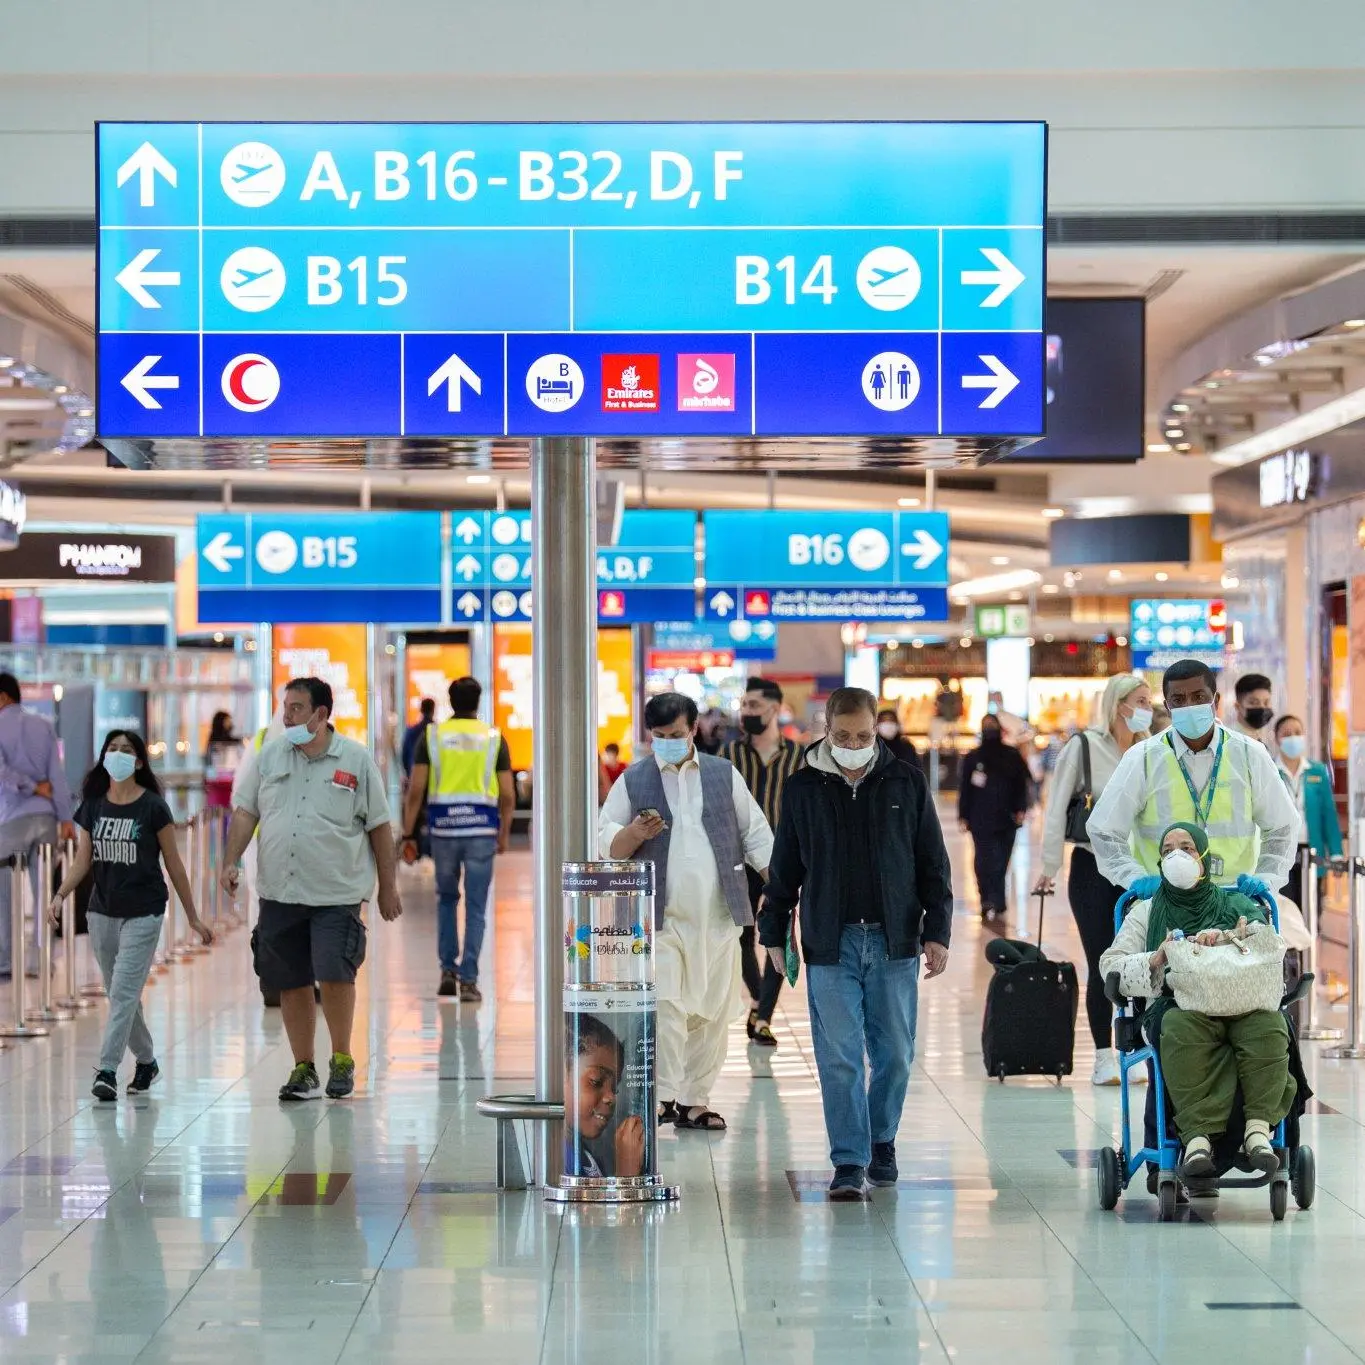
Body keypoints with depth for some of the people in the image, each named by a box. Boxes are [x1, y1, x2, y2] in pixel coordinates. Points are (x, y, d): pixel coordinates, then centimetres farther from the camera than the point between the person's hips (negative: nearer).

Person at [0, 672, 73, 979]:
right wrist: (66, 818, 3)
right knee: (43, 888, 7)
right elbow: (57, 773, 5)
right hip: (46, 816, 4)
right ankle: (40, 962, 7)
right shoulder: (43, 726, 10)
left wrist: (33, 788, -6)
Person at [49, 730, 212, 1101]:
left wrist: (193, 917, 1)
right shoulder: (92, 806, 5)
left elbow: (173, 864, -2)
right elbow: (82, 861, 6)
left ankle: (107, 1070, -14)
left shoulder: (153, 808, -7)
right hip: (102, 912, 5)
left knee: (124, 993, -12)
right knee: (121, 995, 12)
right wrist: (60, 896, -12)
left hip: (143, 913, -5)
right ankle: (146, 1060, 29)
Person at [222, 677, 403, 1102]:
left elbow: (379, 827, 4)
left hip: (337, 894, -3)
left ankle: (342, 1059, 5)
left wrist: (388, 888, 4)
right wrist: (230, 862, -3)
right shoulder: (270, 756, 9)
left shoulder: (356, 760, 0)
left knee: (335, 973, -15)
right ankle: (304, 1068, 19)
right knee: (291, 983, 7)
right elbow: (245, 813, 11)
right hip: (279, 892, 4)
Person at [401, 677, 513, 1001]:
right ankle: (468, 980, 0)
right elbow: (508, 795, 1)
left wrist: (408, 833, 1)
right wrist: (504, 833, 14)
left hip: (443, 829, 1)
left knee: (446, 898, 20)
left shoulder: (432, 736, 2)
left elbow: (416, 789, -4)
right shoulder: (493, 738, 3)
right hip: (481, 830, -1)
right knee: (475, 907, 4)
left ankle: (448, 971, 14)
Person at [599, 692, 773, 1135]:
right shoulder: (633, 781, 5)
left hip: (717, 918, 2)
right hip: (660, 918, -2)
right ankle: (662, 1095, -7)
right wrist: (635, 834, -16)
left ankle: (694, 1101, 14)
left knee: (712, 1012, 5)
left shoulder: (724, 774, 10)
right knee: (664, 1007, -14)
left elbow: (755, 833, 13)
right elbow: (605, 845, 4)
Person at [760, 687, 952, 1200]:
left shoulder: (906, 782, 5)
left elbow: (933, 864, 8)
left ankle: (881, 1143, 25)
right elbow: (784, 869, 11)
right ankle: (849, 1162, -1)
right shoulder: (804, 788, 5)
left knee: (894, 1052, 6)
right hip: (829, 942, -1)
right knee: (839, 1056, -5)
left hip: (894, 941, 1)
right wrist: (774, 935, 10)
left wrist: (936, 932, 3)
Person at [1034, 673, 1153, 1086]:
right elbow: (1057, 809, -3)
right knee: (1101, 964, -1)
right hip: (1092, 867, -3)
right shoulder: (1083, 747, -5)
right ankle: (1104, 1058, 6)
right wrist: (1049, 867, -5)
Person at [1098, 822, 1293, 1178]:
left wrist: (1224, 937, -14)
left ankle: (1258, 1128, -40)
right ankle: (1198, 1134, -47)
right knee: (1181, 1029, -39)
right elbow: (1111, 966, 13)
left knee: (1269, 1025, -36)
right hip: (1180, 1005, -1)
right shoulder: (1147, 912, 26)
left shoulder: (1237, 905, 26)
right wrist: (1156, 959, -7)